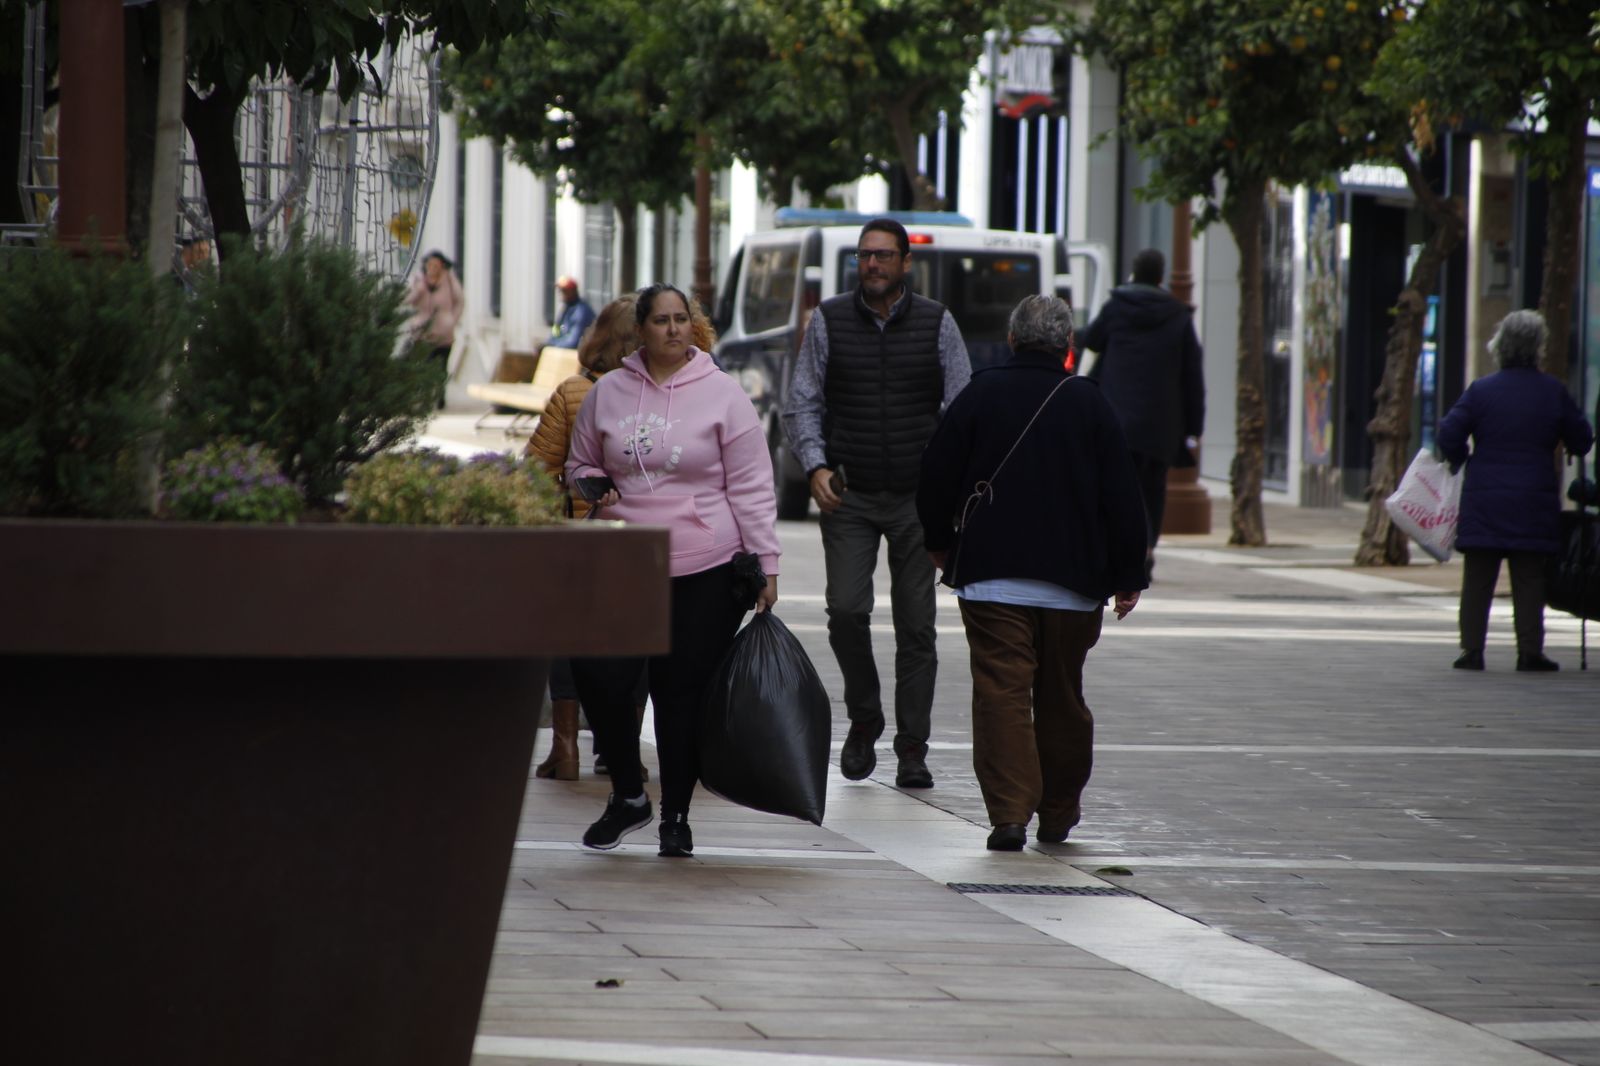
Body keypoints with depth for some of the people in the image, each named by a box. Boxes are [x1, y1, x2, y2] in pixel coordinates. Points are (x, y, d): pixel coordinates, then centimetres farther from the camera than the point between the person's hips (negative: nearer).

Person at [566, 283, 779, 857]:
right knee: (601, 674, -11)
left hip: (706, 571, -2)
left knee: (684, 692, 0)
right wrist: (595, 486, -3)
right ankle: (628, 794, 11)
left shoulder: (722, 394, 0)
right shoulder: (607, 394, 8)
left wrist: (765, 563, -4)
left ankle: (676, 815, 14)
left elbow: (751, 487, 1)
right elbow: (579, 465, 21)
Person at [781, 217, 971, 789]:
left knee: (916, 624, 0)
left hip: (917, 495, 0)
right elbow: (802, 402, 4)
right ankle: (863, 720, 12)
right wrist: (816, 465, -11)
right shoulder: (829, 320, 3)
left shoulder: (937, 324, 3)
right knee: (846, 610, -12)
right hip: (849, 495, 0)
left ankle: (912, 749, 6)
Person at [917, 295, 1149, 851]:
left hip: (991, 576, -1)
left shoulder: (979, 395, -1)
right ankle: (1059, 813, 23)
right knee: (1061, 697, 14)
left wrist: (940, 544, 21)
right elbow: (1123, 497, 0)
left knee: (1001, 692, -5)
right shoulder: (1089, 404, 0)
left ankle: (1009, 812, -16)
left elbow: (936, 480, 4)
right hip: (1072, 585, 1)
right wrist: (1128, 577, 8)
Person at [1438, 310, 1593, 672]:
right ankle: (1530, 652, 2)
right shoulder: (1553, 392, -2)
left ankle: (1472, 650, 3)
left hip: (1483, 501, 0)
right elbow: (1581, 440, 5)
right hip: (1534, 503, 0)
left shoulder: (1480, 391, -5)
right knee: (1529, 581, 5)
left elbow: (1449, 437, -7)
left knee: (1477, 580, 5)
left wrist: (1460, 460, 13)